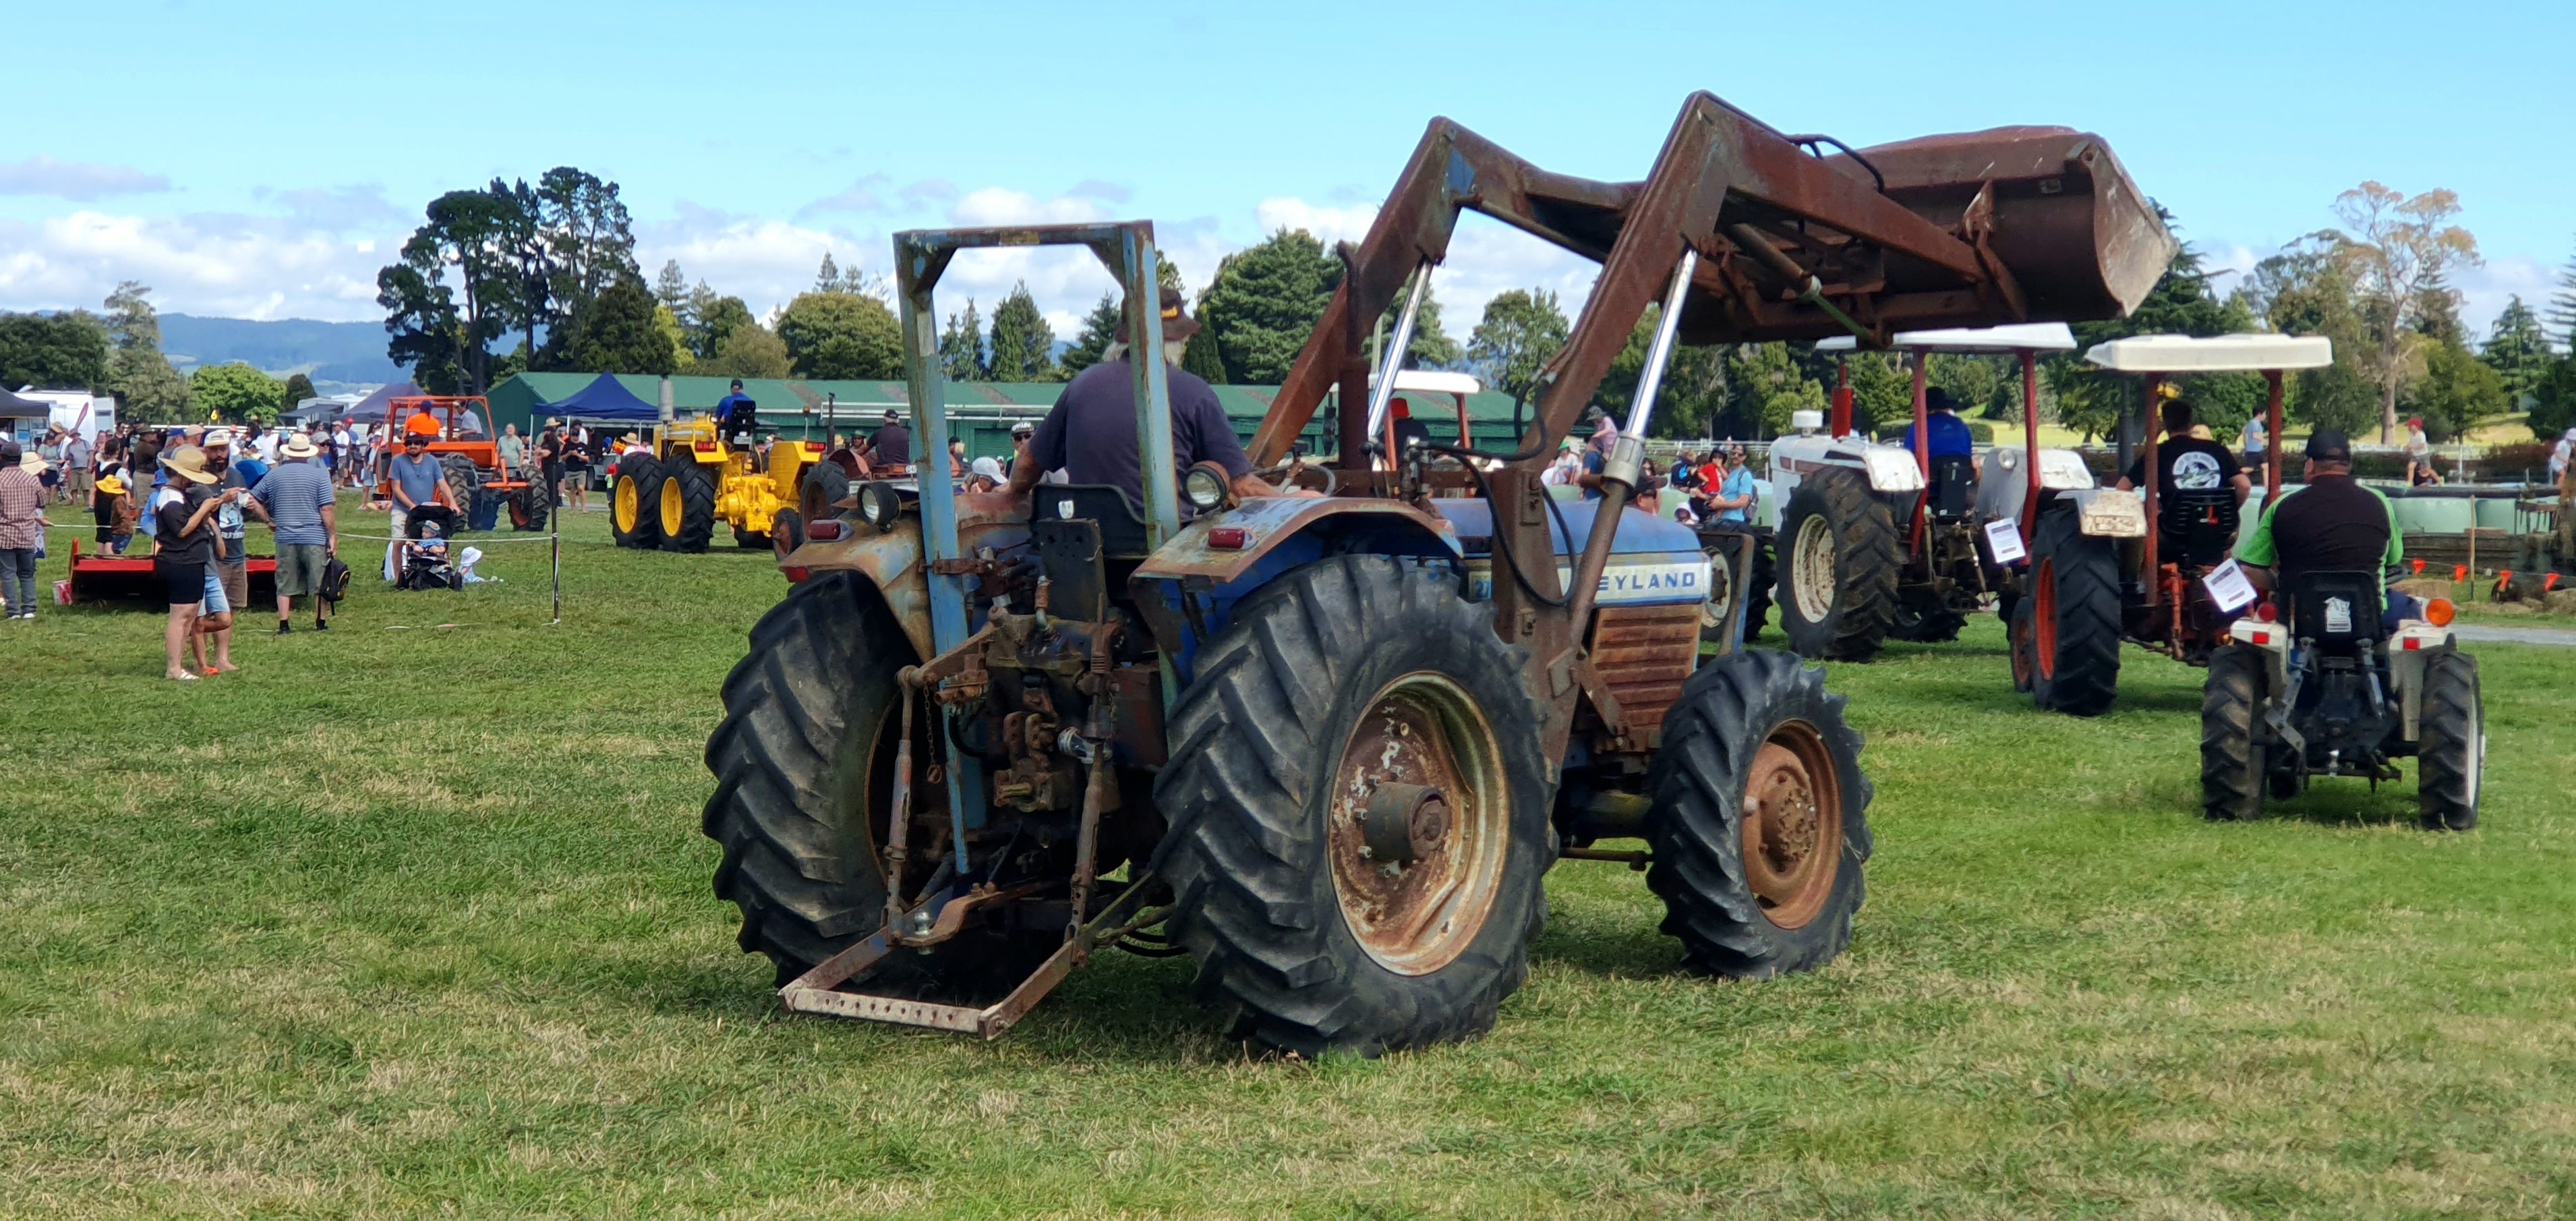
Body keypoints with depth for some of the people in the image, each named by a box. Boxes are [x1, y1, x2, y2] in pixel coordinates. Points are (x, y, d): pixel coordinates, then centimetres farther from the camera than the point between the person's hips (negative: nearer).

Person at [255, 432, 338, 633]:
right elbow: (326, 509, -9)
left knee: (285, 585, 6)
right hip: (314, 537, -2)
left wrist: (269, 520, 17)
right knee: (320, 583, 7)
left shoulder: (274, 475, 6)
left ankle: (283, 625, 2)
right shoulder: (319, 474, -4)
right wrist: (333, 536, -6)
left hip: (285, 537, 2)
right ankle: (321, 623, 10)